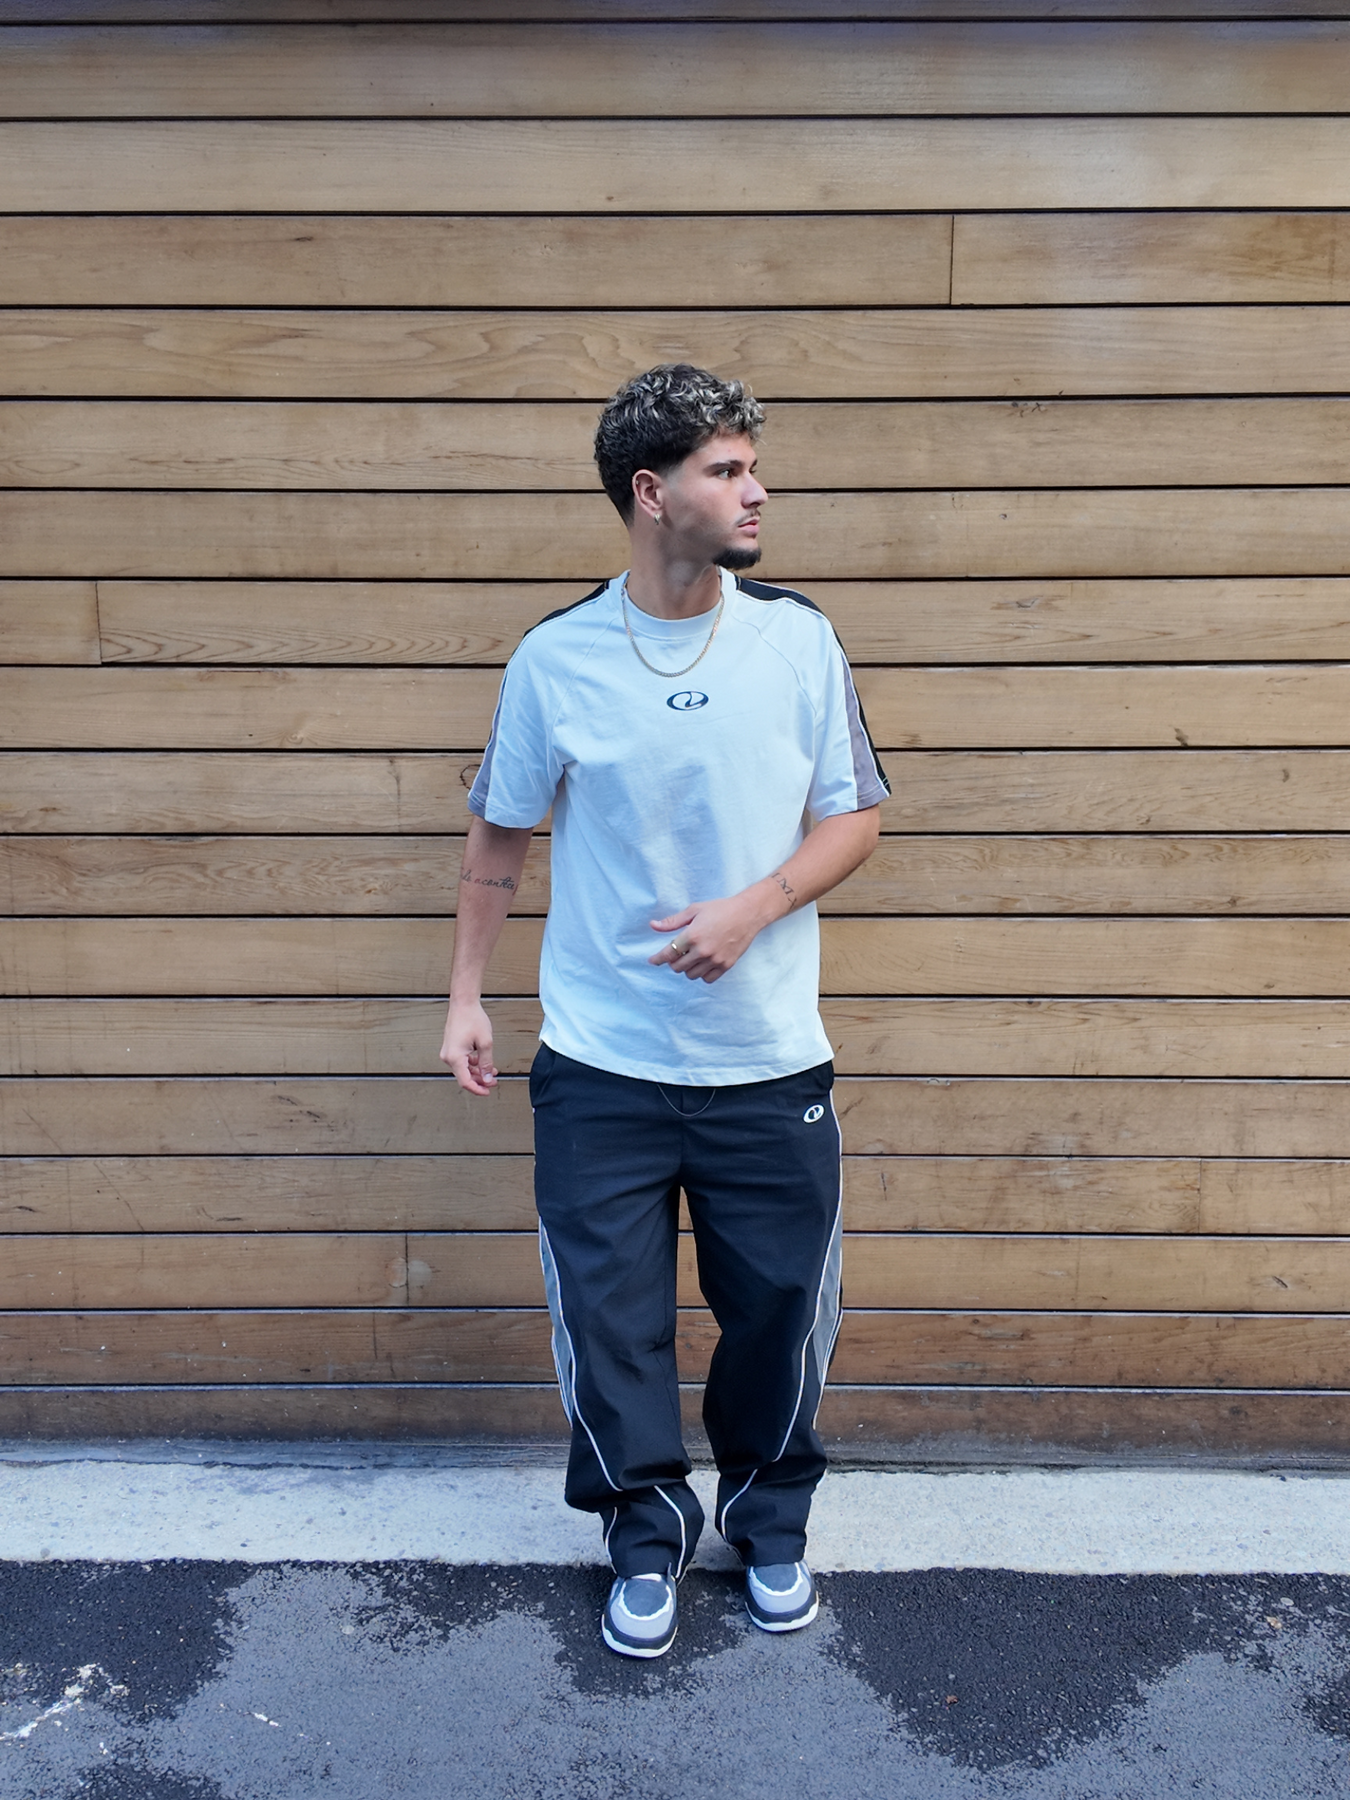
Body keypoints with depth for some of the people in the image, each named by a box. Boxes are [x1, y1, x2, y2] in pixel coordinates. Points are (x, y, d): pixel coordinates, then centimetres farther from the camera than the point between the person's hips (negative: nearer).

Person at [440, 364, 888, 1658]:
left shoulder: (799, 639, -3)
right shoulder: (555, 658, -4)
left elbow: (852, 819, 2)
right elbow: (499, 837, 6)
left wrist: (755, 906, -14)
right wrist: (466, 996, 5)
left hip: (769, 1063, 1)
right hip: (600, 1066, 0)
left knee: (780, 1305, 12)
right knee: (607, 1312, 7)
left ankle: (770, 1517, 39)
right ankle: (648, 1529, 33)